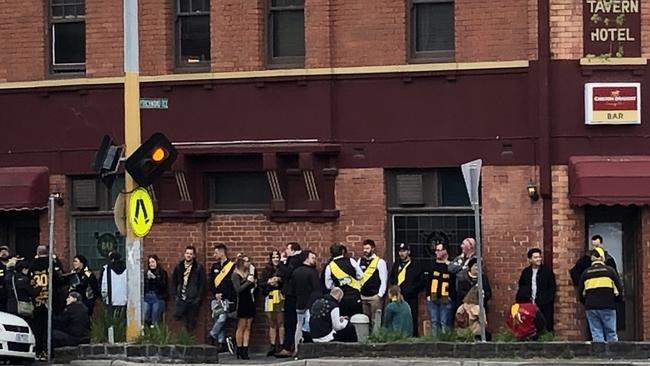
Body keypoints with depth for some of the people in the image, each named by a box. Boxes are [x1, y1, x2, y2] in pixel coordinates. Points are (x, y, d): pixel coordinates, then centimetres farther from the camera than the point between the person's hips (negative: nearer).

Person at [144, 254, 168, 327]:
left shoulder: (162, 273, 3)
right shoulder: (146, 273, 12)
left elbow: (164, 285, -8)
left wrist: (155, 278, -16)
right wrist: (147, 278, -10)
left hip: (158, 298, -3)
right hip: (147, 297, 3)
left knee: (155, 321, -4)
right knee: (144, 319, -4)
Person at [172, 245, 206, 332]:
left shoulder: (198, 268, -3)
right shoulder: (179, 266, 7)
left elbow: (202, 283, -3)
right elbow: (174, 281, 14)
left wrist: (198, 297, -8)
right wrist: (176, 293, 5)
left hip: (193, 299, -3)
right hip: (181, 298, 3)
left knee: (192, 321, 2)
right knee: (177, 316, -5)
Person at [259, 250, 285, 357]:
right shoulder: (266, 270, 13)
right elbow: (261, 284, 9)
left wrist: (280, 280, -17)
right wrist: (269, 282, -7)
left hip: (281, 297, -4)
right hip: (270, 298, 4)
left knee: (281, 322, -6)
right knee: (272, 323, 8)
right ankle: (272, 346, 12)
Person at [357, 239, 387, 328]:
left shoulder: (380, 262, -5)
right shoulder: (360, 261, 10)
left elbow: (384, 280, -6)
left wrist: (380, 295, -11)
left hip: (375, 297, -5)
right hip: (363, 296, 5)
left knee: (375, 321, -6)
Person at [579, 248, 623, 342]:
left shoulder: (585, 273, 7)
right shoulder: (609, 270, 1)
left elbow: (581, 293, 9)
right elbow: (619, 289, 2)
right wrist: (616, 300, 18)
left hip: (591, 307, 2)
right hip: (607, 307, -2)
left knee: (596, 334, 3)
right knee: (611, 333, 2)